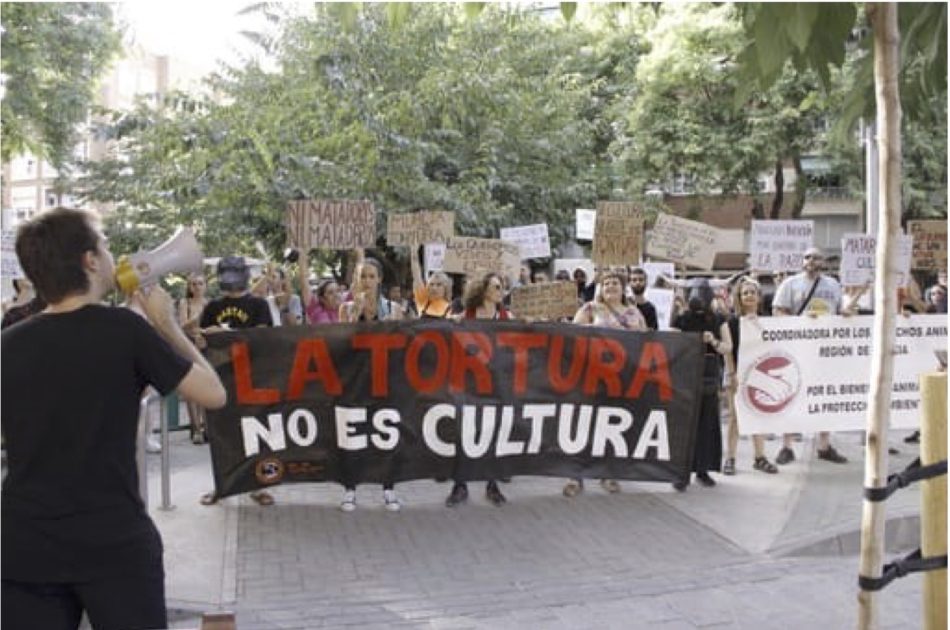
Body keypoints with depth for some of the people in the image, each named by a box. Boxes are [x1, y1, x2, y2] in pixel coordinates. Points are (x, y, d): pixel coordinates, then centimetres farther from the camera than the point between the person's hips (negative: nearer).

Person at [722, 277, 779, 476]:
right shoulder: (733, 322, -3)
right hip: (739, 373, -4)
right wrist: (732, 373, -14)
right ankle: (730, 458, 3)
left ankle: (760, 457, 16)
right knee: (735, 415, -1)